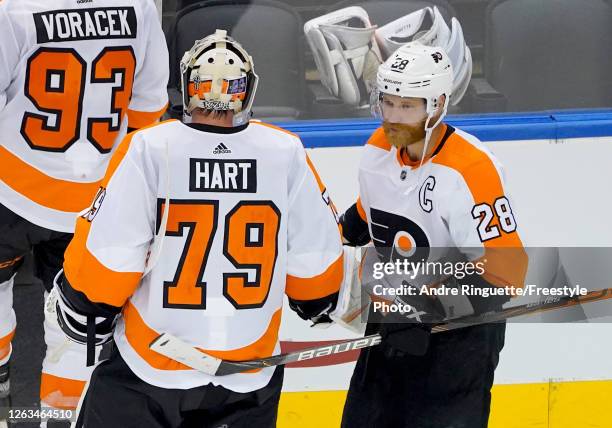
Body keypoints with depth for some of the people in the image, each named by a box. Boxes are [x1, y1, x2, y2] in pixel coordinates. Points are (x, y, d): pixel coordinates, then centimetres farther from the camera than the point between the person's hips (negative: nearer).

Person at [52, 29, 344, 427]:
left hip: (151, 367, -2)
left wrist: (86, 313, 6)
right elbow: (316, 257, 0)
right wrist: (316, 303, 22)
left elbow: (105, 258, -13)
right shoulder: (286, 154, -8)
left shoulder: (148, 150, -15)